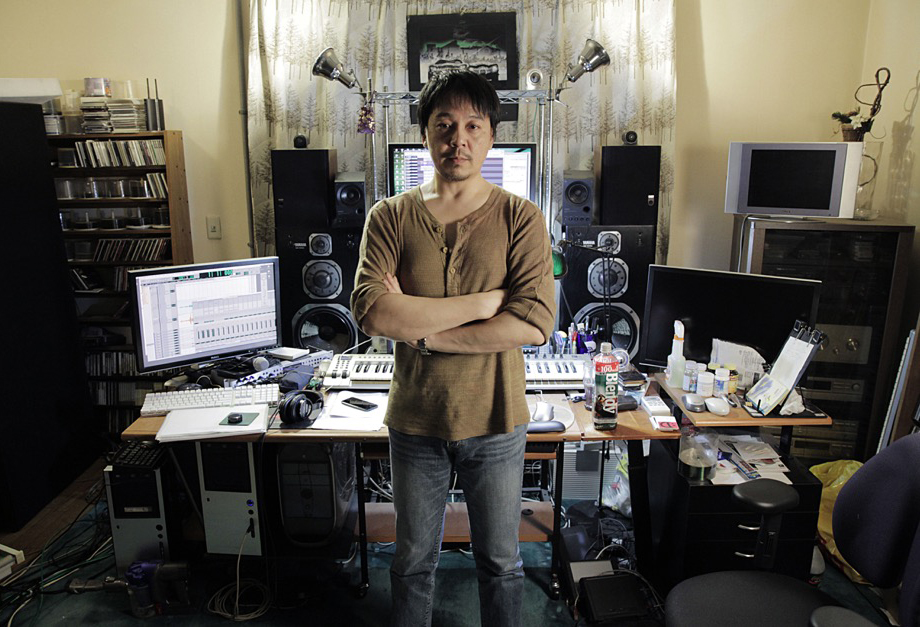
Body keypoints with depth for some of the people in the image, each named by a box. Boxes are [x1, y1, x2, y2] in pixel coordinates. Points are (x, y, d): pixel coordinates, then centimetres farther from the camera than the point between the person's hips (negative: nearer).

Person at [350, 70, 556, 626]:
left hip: (496, 422, -1)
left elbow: (535, 324, -18)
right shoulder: (391, 217, -3)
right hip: (415, 421, 1)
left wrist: (422, 329, -19)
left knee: (501, 563, 19)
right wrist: (485, 301, -20)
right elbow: (371, 311, -19)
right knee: (414, 562, 21)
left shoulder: (520, 218, -7)